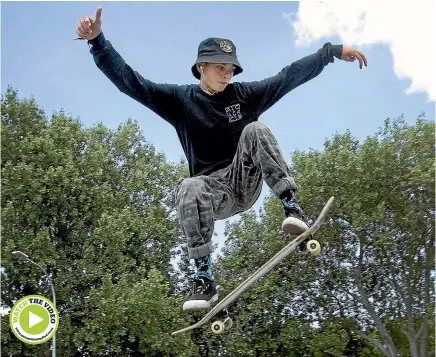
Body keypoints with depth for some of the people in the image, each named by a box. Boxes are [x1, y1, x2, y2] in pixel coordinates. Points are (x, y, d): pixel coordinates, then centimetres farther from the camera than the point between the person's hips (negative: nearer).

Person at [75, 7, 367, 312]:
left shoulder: (245, 94, 6)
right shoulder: (180, 100, 1)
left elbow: (291, 75, 7)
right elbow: (129, 81, -6)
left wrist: (333, 51, 5)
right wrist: (98, 41, -17)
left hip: (247, 181, 1)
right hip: (214, 190, -1)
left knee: (255, 130, -23)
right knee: (189, 189, -37)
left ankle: (292, 208, -29)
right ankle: (205, 279, -35)